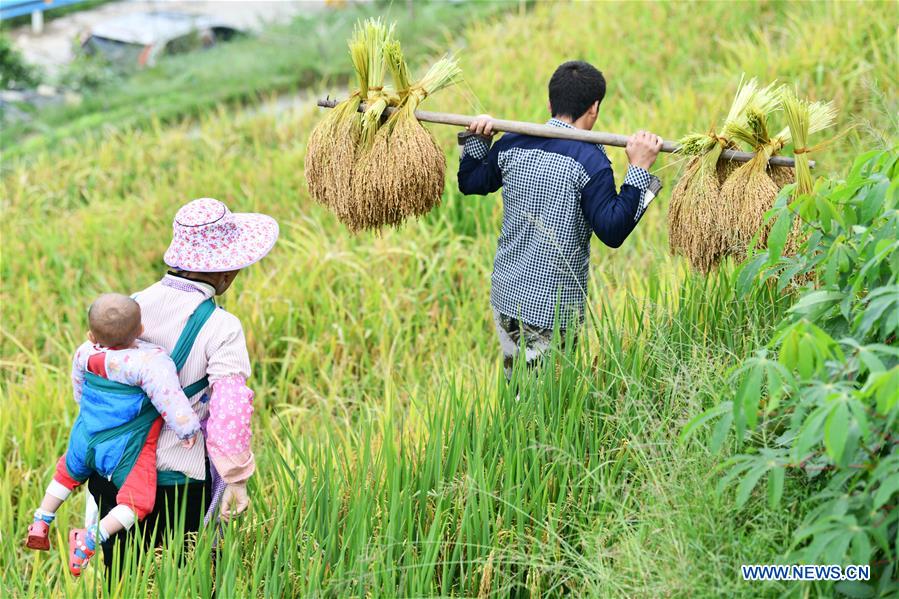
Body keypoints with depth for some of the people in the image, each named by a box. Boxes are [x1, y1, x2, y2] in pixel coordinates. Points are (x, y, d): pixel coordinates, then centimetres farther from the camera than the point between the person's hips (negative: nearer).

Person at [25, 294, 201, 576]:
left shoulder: (85, 353, -6)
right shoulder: (150, 361, -28)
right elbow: (169, 399, -29)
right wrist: (187, 430, -13)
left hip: (86, 439, 7)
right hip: (123, 451, -6)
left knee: (68, 474, 32)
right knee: (135, 502, -1)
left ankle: (41, 523, 35)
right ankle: (91, 538, -18)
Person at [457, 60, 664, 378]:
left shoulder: (511, 145, 4)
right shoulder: (589, 160, -15)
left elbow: (469, 183, 19)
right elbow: (612, 231, -19)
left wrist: (476, 139, 25)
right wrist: (638, 169, -19)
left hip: (505, 296, 6)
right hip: (552, 310, -6)